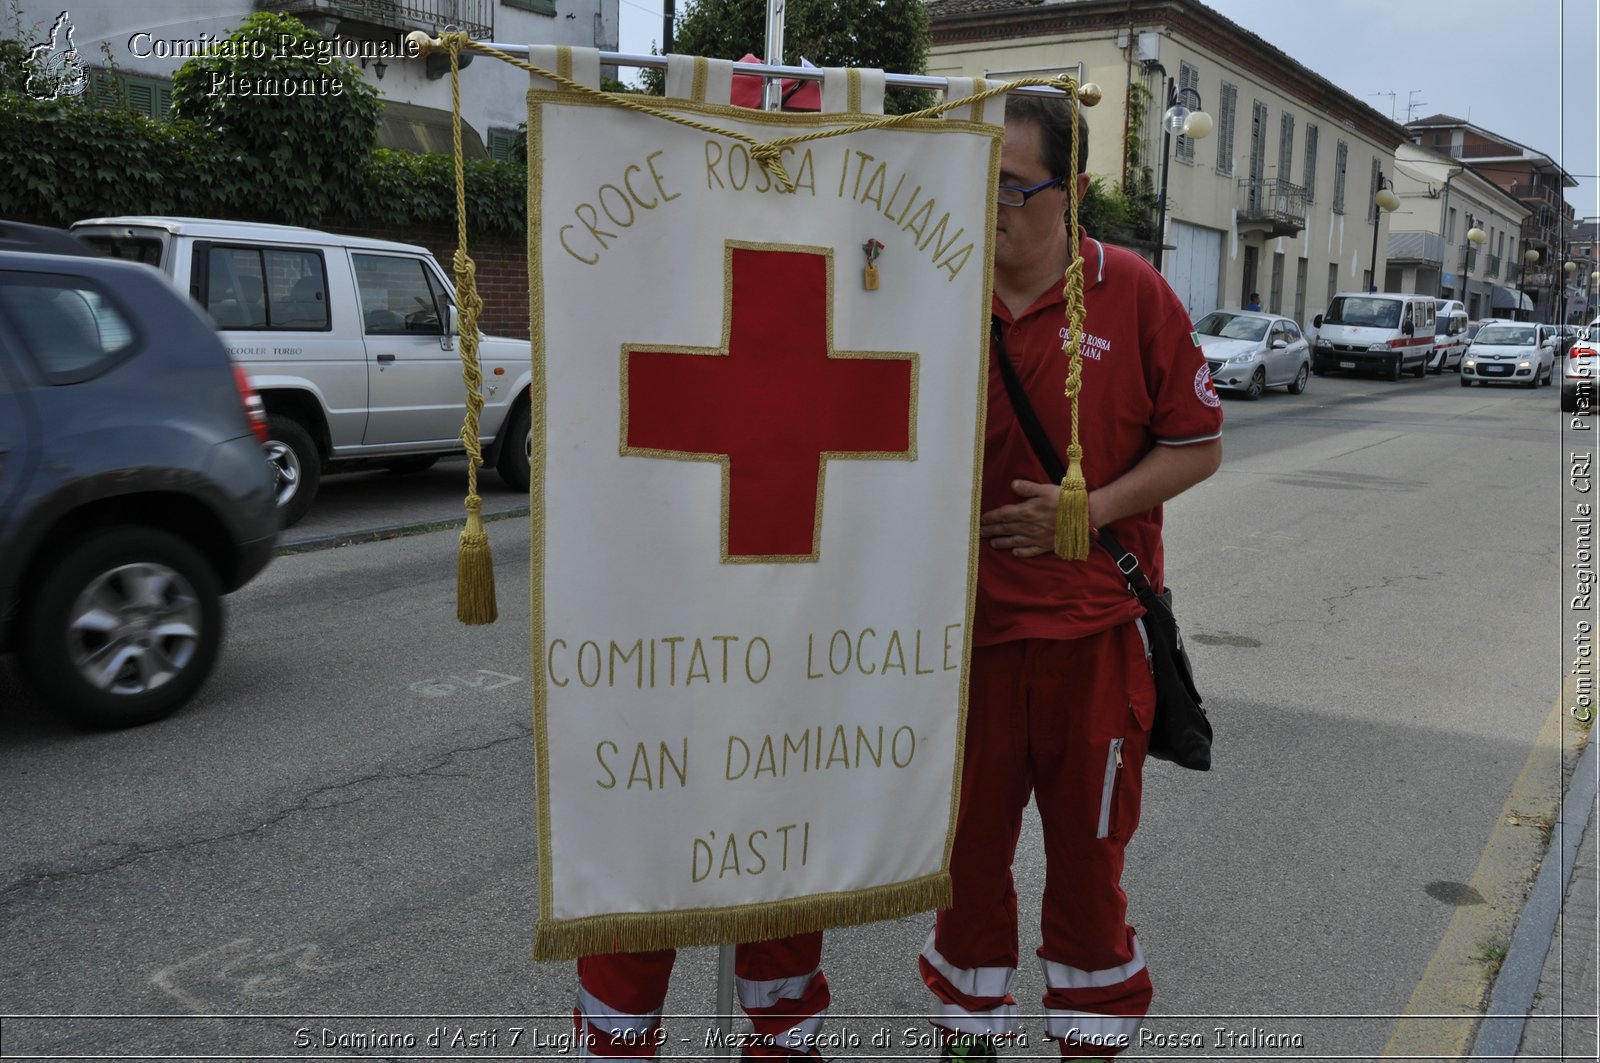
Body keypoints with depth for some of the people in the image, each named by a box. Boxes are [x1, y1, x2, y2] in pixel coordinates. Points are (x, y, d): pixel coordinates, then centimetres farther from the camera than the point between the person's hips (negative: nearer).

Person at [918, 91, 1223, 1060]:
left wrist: (1091, 511, -12)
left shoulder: (1132, 293, -4)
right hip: (967, 624, 2)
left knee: (1088, 847, 13)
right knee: (968, 841, 12)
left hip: (1095, 626, -1)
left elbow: (1199, 445, 0)